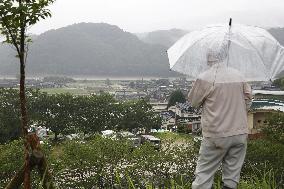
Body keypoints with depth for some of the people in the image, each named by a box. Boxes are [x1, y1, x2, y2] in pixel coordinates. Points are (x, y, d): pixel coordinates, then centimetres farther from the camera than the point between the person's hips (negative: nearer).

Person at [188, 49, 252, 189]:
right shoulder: (239, 76, 6)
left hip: (217, 135, -4)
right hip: (240, 133, 5)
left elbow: (193, 102, 0)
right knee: (233, 171, 12)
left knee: (204, 172, 3)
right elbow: (248, 97, 15)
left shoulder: (204, 78, -11)